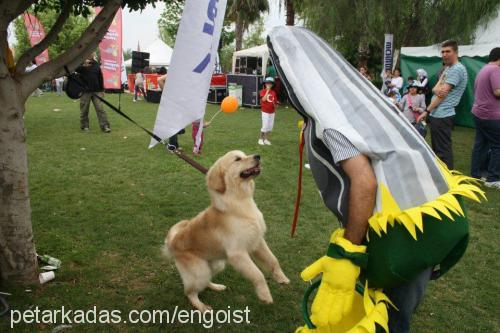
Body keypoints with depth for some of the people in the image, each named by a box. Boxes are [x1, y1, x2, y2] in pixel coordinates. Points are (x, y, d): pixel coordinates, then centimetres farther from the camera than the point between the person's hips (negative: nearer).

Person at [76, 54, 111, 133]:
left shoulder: (96, 64, 11)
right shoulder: (81, 64, 1)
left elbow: (100, 78, 16)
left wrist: (102, 90, 14)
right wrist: (84, 65, -30)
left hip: (96, 91, 2)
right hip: (85, 91, -2)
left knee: (100, 108, -4)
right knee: (84, 110, 5)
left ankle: (105, 126, -5)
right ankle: (84, 126, 17)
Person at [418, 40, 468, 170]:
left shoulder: (457, 69, -12)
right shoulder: (447, 69, 18)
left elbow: (443, 93, -17)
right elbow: (435, 89, 8)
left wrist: (426, 111, -12)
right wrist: (437, 89, -17)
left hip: (442, 116, -10)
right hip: (437, 115, 10)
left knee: (443, 150, -7)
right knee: (436, 148, 16)